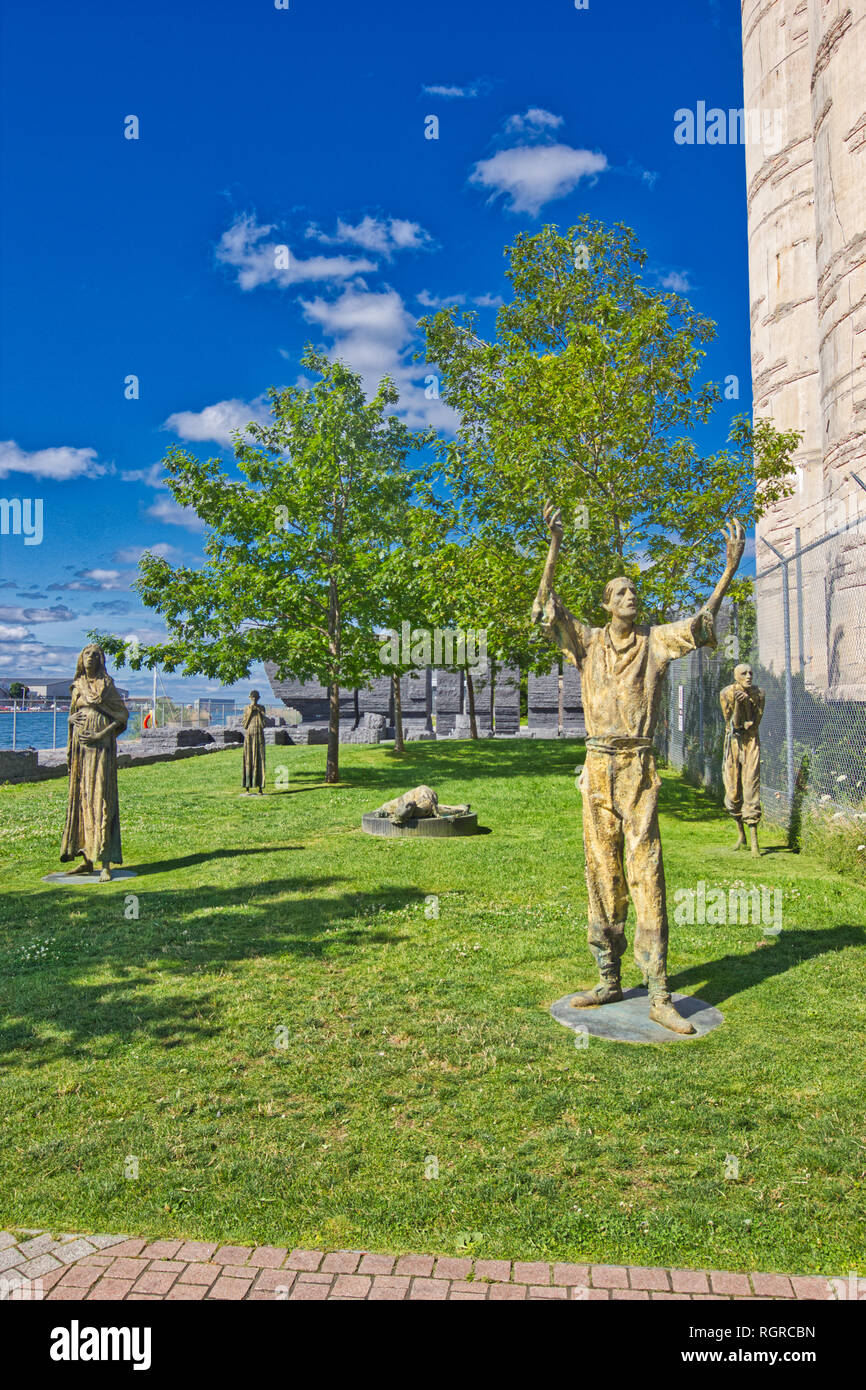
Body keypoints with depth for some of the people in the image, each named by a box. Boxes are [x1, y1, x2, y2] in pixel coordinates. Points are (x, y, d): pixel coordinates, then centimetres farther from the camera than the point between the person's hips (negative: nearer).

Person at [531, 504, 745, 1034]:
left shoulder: (656, 642, 7)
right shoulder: (588, 642, 6)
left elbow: (702, 623, -4)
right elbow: (548, 611, -6)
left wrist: (730, 570, -14)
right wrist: (554, 549, -18)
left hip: (639, 769, -1)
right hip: (598, 768, 2)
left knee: (646, 874, -6)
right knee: (602, 873, 7)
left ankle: (660, 995, -2)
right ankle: (609, 981, 19)